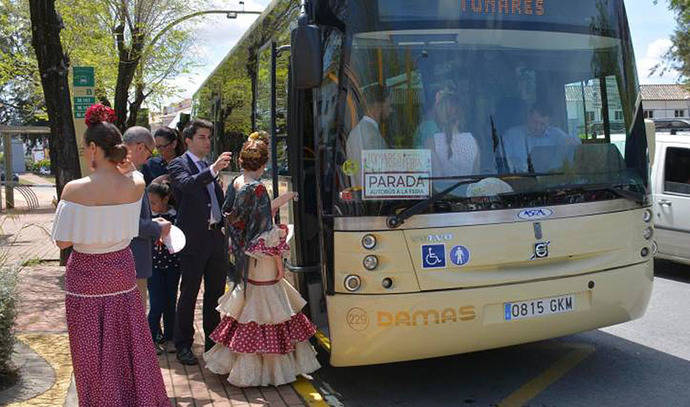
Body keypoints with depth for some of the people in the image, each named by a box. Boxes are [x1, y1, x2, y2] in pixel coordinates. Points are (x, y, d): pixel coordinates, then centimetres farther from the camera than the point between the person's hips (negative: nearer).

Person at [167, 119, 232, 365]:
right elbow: (187, 184, -27)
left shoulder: (209, 167, 17)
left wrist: (225, 225, 12)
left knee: (215, 294, 14)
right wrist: (214, 169, -40)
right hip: (194, 240, -7)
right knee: (189, 295, 1)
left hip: (216, 237, 7)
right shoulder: (178, 165, -5)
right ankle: (183, 346, 12)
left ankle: (213, 341, 26)